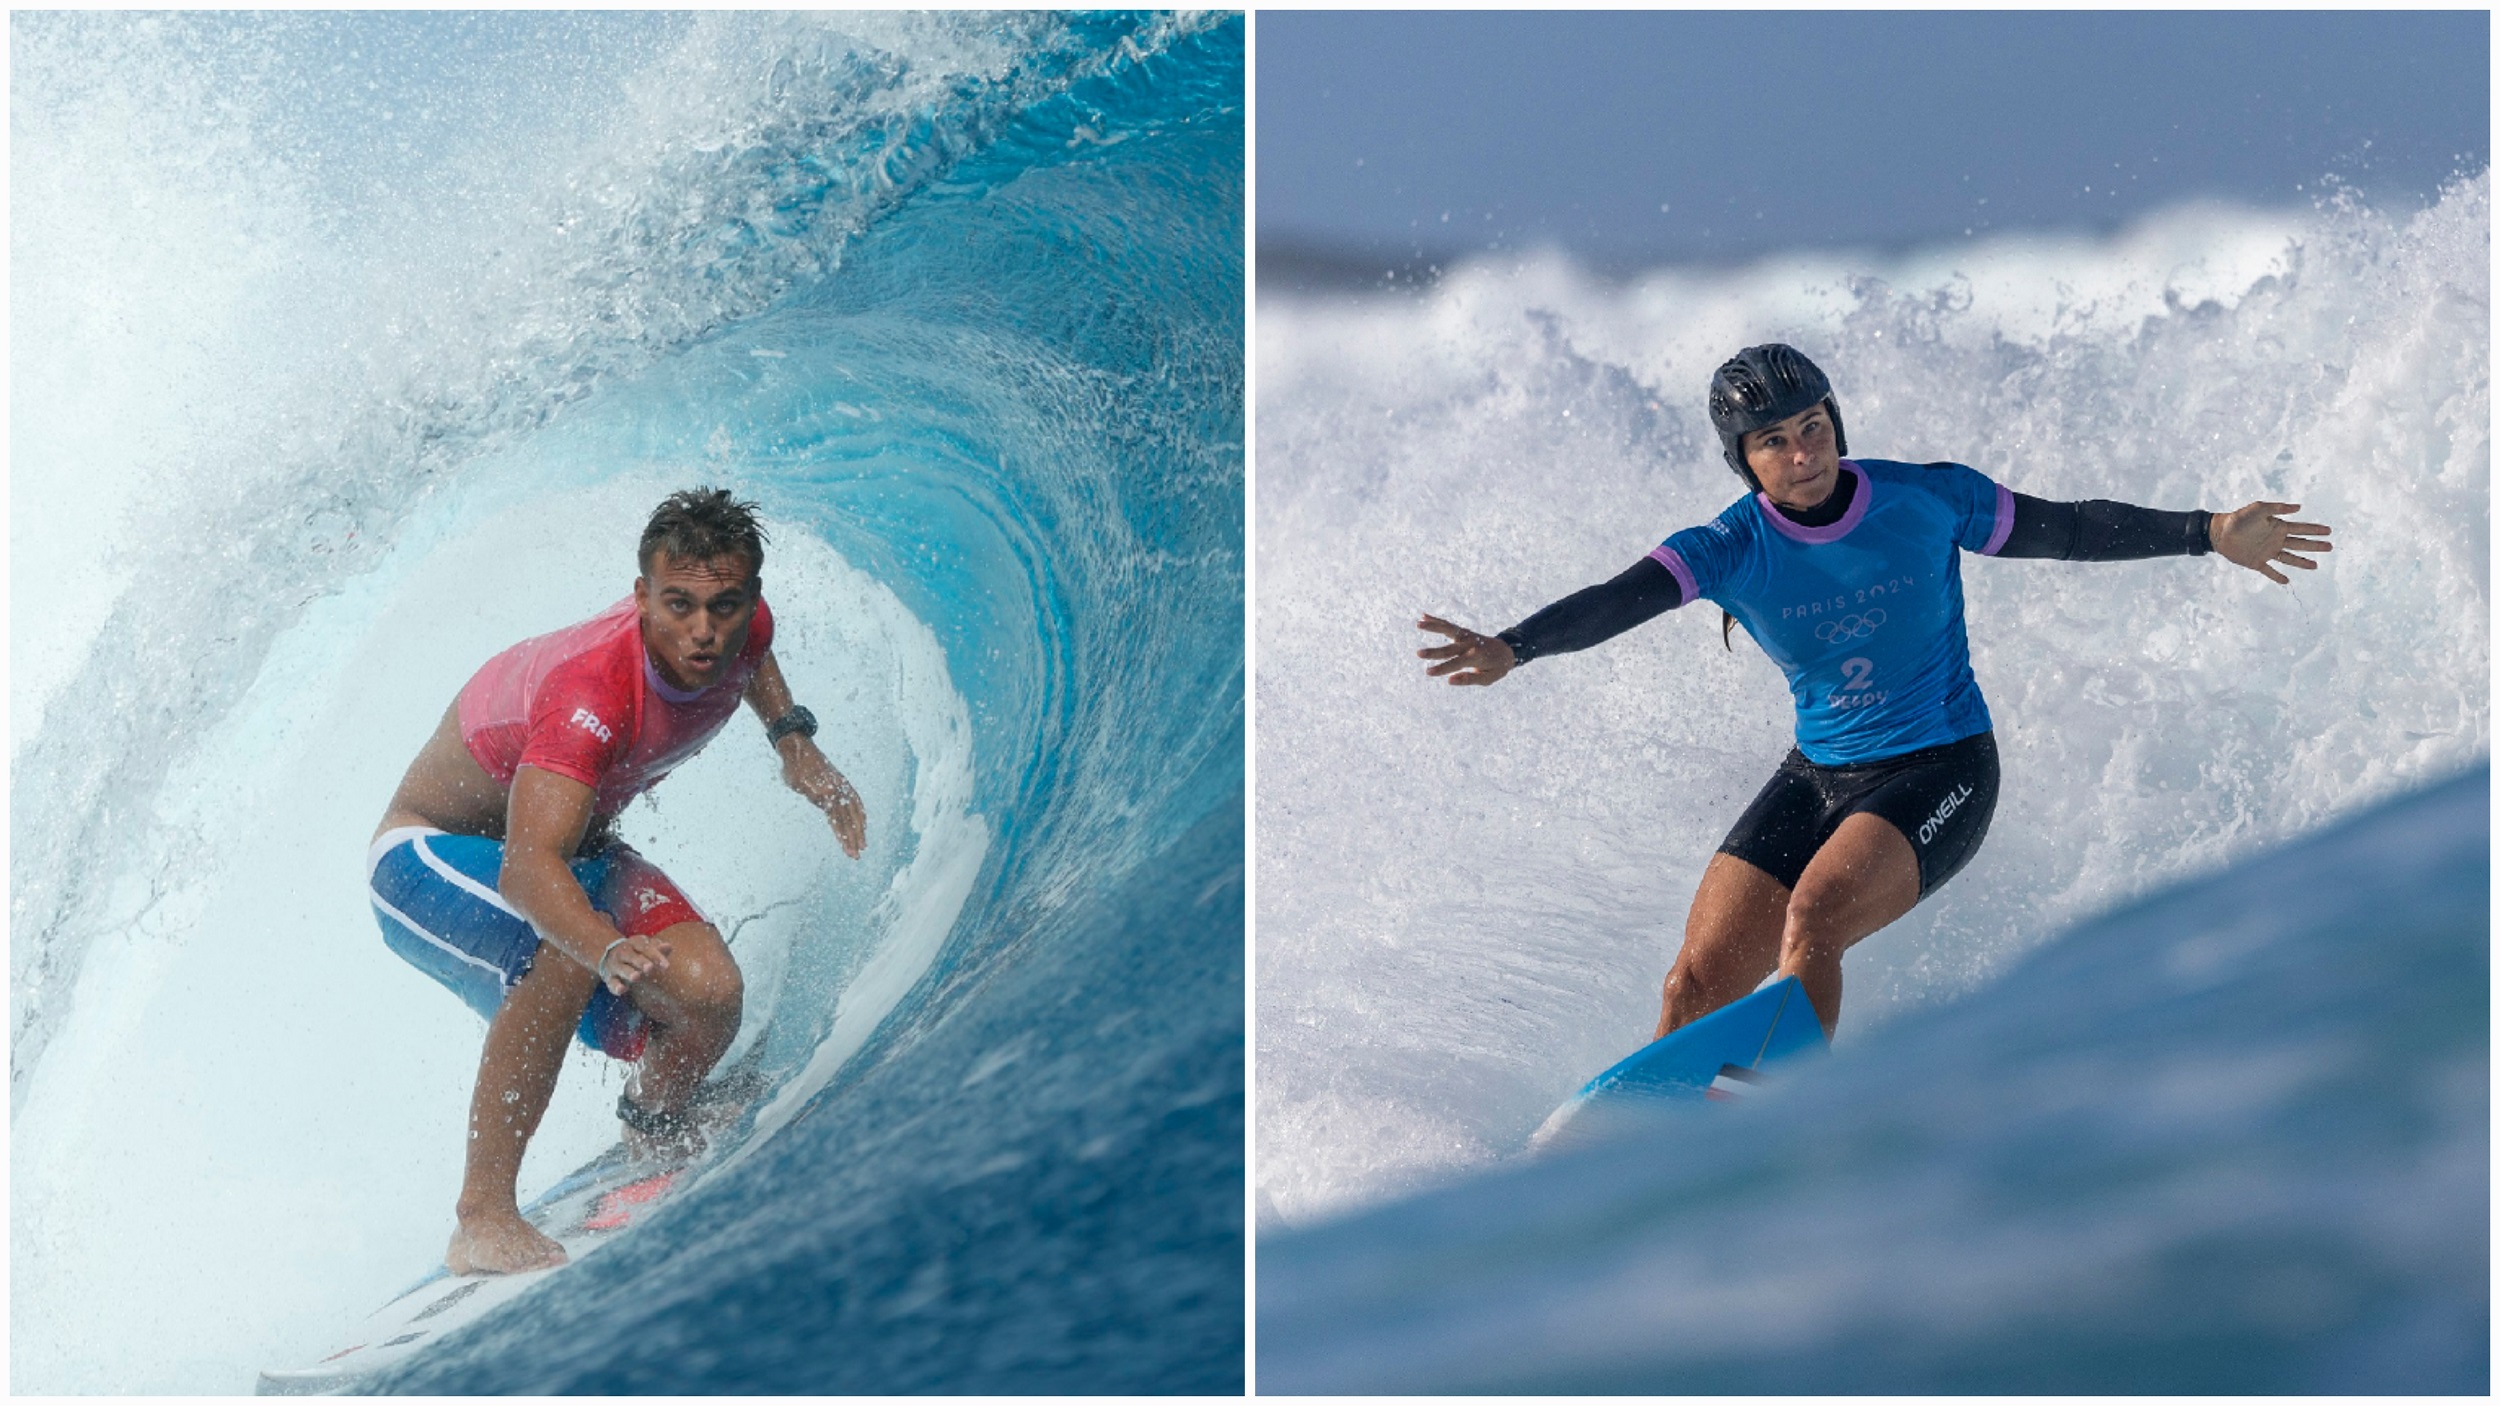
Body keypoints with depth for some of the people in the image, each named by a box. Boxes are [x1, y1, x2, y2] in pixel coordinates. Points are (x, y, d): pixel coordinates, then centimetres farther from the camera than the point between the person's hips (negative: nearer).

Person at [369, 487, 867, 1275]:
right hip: (430, 856, -6)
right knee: (568, 951, -37)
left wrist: (794, 741, -2)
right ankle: (484, 1221, -30)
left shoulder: (741, 628, -18)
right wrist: (608, 948, -71)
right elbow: (529, 867, -53)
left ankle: (656, 1125, 18)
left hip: (574, 847, 6)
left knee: (710, 996, -17)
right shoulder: (590, 692, -40)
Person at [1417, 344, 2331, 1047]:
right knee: (1694, 988, -5)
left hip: (1940, 776, -3)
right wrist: (1511, 650, -43)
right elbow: (1612, 603, -25)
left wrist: (2210, 535, 0)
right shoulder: (1729, 552, -9)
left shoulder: (1927, 501, -10)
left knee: (1813, 916, -31)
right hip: (1816, 781, 3)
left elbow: (2066, 531, 3)